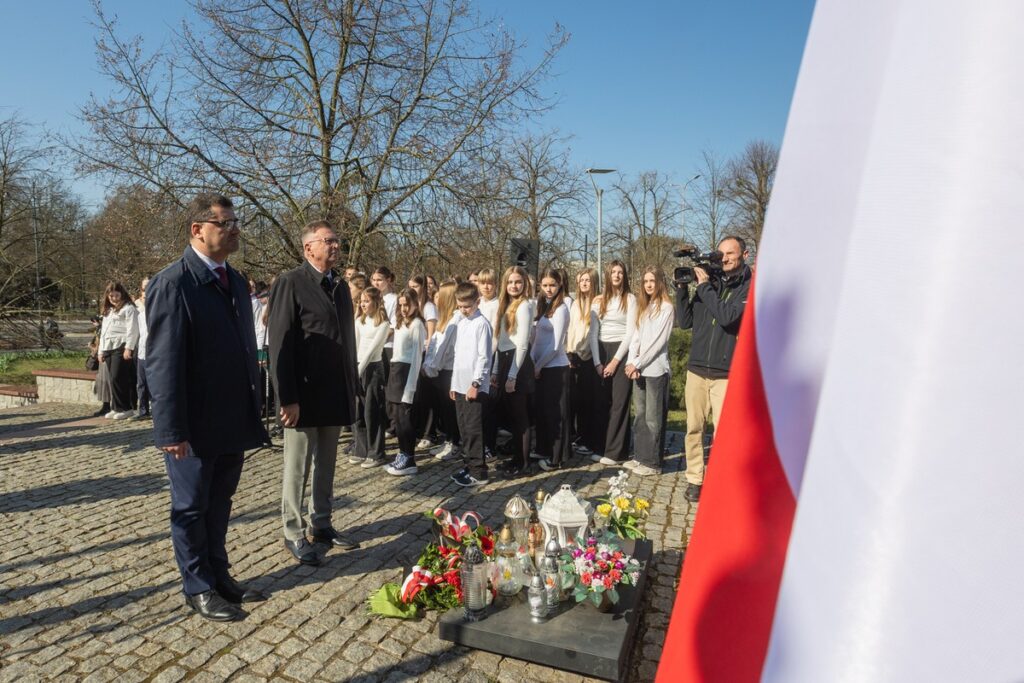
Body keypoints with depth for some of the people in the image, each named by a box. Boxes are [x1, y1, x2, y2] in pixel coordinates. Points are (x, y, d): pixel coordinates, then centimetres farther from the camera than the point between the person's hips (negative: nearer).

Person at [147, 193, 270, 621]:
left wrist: (253, 409, 11)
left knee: (219, 503, 19)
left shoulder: (235, 281, 9)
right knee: (191, 507, 11)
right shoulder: (172, 284, -14)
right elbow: (163, 362, -17)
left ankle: (219, 576, 34)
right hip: (195, 426, -7)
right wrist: (172, 430, -18)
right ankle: (198, 589, 27)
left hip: (233, 421, 7)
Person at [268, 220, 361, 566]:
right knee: (297, 467, 6)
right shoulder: (290, 282, -10)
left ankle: (321, 524, 30)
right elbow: (279, 343, -14)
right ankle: (294, 534, 20)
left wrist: (352, 387, 12)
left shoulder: (341, 286, 12)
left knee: (326, 464, 16)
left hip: (335, 394, 6)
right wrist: (287, 398, -17)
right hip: (304, 395, -6)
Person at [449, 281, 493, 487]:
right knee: (464, 428, 13)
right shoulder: (462, 323, 15)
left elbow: (484, 357, -14)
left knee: (474, 429, -4)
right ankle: (468, 465, 23)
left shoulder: (481, 324, -9)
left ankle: (478, 472, 3)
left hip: (474, 387, -8)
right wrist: (454, 384, 17)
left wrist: (476, 383, -17)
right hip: (460, 385, 8)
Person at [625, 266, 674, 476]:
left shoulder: (666, 307, -6)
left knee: (653, 418, -3)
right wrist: (631, 362, -2)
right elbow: (636, 337, 12)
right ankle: (640, 456, 19)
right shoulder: (643, 307, 17)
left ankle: (653, 463, 4)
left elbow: (658, 341, -12)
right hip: (639, 369, 7)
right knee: (640, 415, 11)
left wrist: (637, 363, -12)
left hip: (655, 369, -7)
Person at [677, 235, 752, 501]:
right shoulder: (710, 283, 12)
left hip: (727, 374, -4)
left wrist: (705, 286, -10)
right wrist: (682, 288, 0)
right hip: (697, 369, 4)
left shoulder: (750, 287, -1)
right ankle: (694, 479, 16)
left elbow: (728, 316, -17)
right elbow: (685, 322, 9)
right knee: (694, 428, 6)